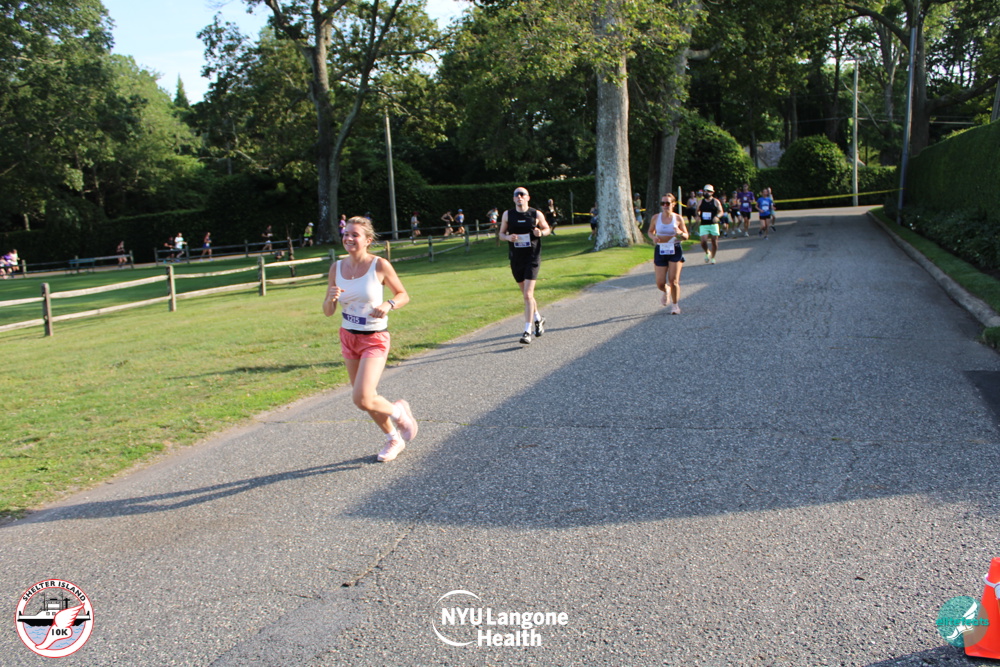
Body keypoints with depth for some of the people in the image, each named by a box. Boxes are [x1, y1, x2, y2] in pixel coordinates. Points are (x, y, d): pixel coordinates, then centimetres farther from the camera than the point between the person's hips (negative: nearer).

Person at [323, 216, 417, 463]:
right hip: (348, 338, 5)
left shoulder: (380, 265, -12)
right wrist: (331, 298, -19)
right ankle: (394, 439, 35)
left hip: (374, 340, -5)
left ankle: (398, 411, 14)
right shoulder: (337, 267, -1)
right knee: (364, 398, 13)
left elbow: (403, 295, -2)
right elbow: (328, 312, 3)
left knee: (362, 399, -17)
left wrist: (388, 305, -22)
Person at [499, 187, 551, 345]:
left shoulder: (536, 214, -1)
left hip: (532, 258, -3)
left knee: (528, 295, -14)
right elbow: (501, 234, 8)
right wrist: (508, 237, -14)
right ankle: (538, 319, 39)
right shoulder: (507, 214, 3)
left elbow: (547, 228, 12)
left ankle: (527, 331, -11)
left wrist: (541, 233, -11)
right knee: (526, 294, 15)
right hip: (515, 259, 3)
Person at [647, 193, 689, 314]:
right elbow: (650, 231, 15)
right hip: (660, 250, 2)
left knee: (673, 280, -7)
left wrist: (680, 233, -20)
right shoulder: (655, 218, 0)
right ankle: (666, 291, 37)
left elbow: (686, 236, 3)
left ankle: (675, 305, 13)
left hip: (675, 250, -1)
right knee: (660, 284, -1)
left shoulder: (678, 218, -3)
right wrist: (654, 237, -9)